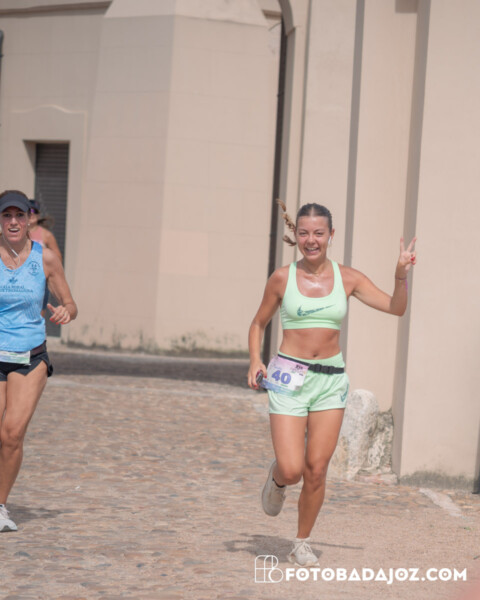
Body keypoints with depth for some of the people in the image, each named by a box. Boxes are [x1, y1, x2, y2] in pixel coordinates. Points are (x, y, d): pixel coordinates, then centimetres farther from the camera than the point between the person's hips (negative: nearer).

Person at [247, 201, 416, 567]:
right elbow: (259, 323, 11)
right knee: (291, 470, -12)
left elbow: (396, 308, 2)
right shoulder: (282, 278, -1)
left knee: (316, 469, 0)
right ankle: (277, 479, 25)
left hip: (331, 380, 2)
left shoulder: (347, 278, 3)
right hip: (289, 378, -2)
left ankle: (302, 544, 17)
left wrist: (402, 276, -15)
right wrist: (255, 360, -5)